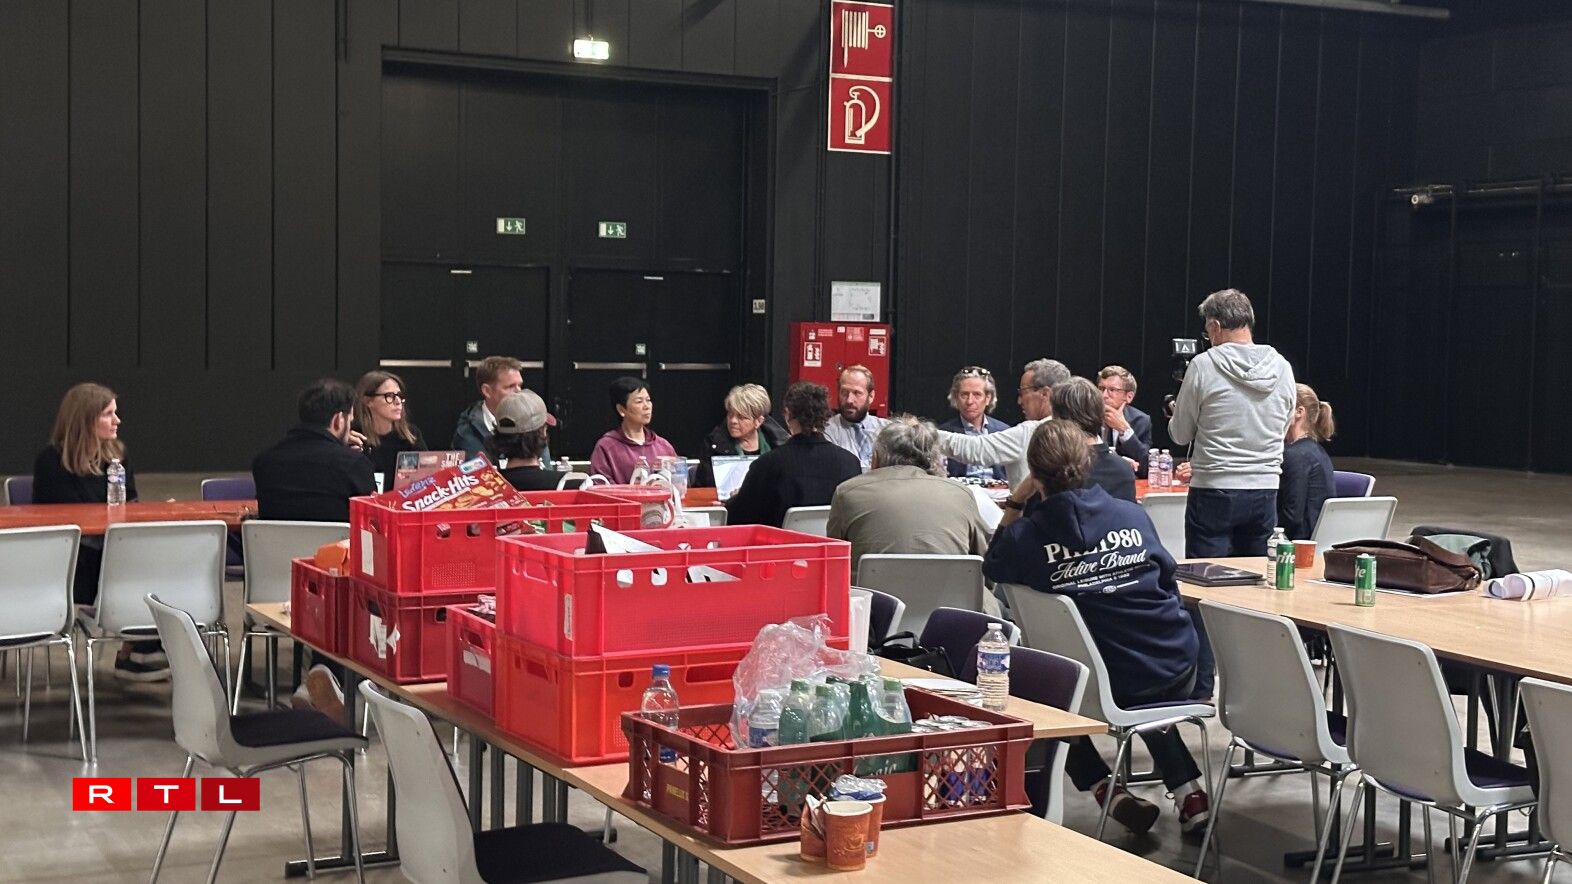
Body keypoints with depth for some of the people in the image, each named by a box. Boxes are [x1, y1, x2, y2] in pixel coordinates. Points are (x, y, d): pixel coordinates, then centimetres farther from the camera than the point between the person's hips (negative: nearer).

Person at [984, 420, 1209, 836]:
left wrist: (1014, 505, 12)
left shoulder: (1027, 535, -10)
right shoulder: (1133, 514, 0)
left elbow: (993, 570, 12)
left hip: (1109, 687, -4)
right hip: (1177, 670, 4)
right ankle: (1188, 791, 25)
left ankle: (1107, 789, 14)